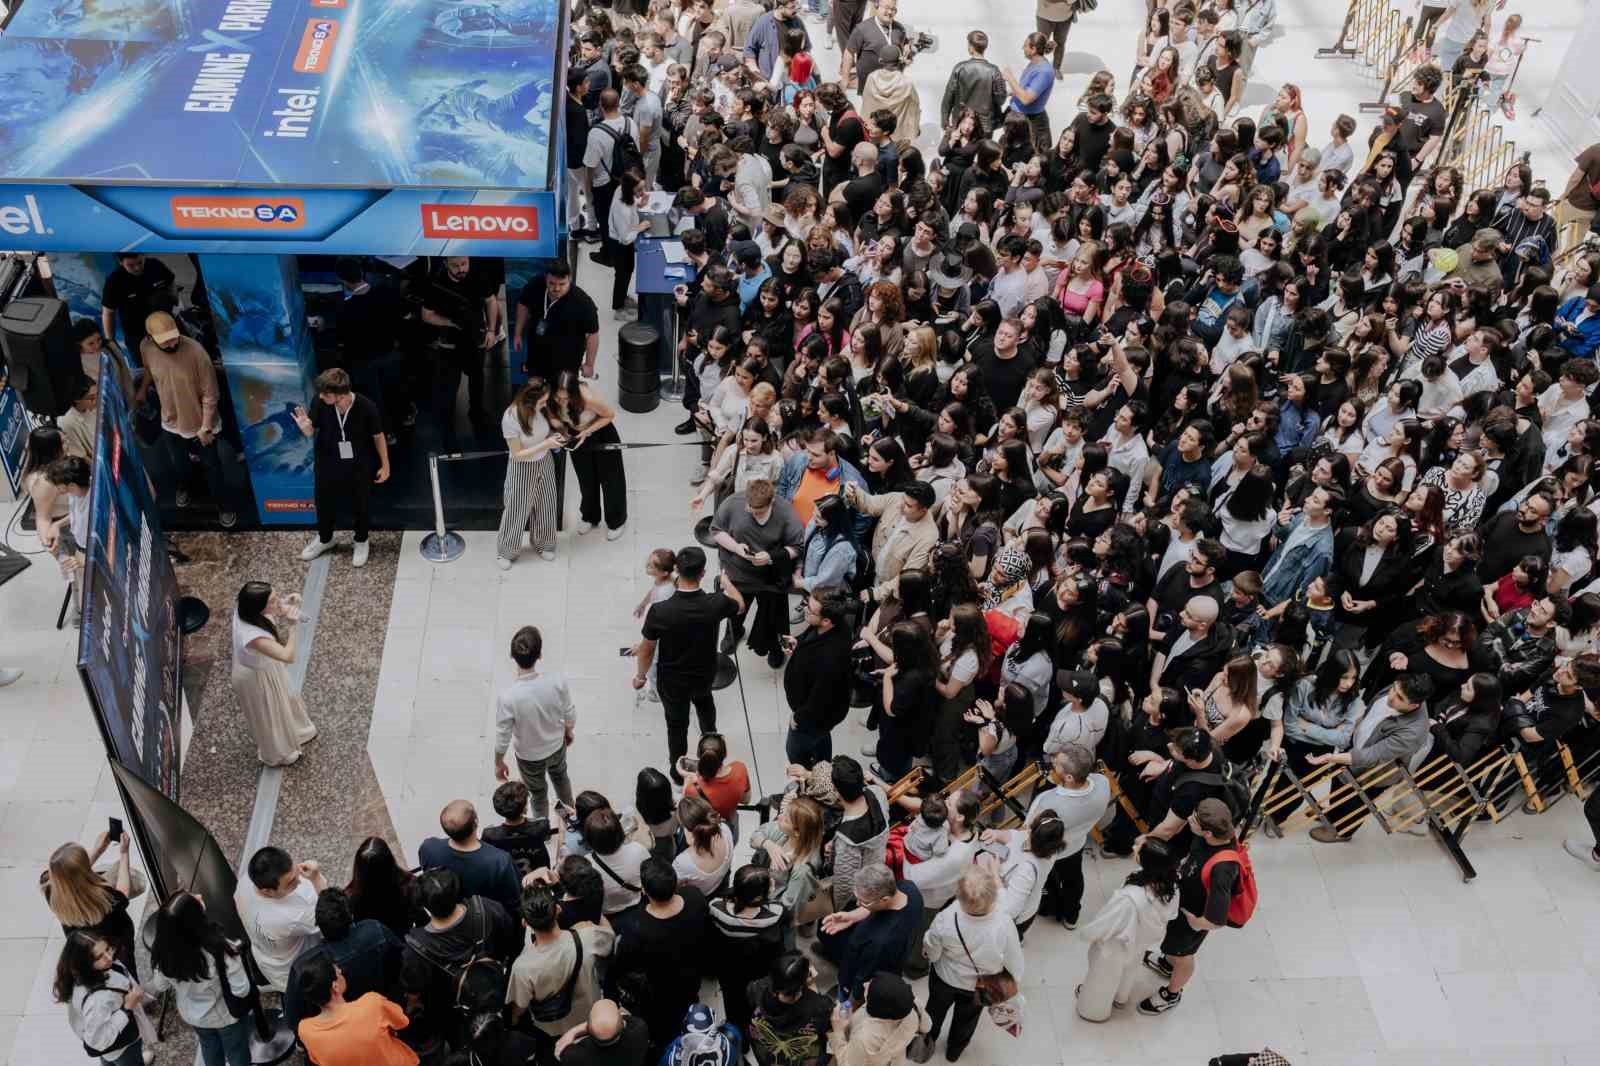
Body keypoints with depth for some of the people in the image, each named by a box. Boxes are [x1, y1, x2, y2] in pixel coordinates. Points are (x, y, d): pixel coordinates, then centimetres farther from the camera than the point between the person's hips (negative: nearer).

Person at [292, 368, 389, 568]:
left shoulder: (366, 407, -29)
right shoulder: (319, 402, -24)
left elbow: (378, 436, -12)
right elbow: (312, 432, -9)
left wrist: (385, 465, -2)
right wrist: (305, 428, -33)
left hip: (360, 466, -2)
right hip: (328, 463, 2)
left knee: (361, 504, 19)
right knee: (325, 502, 23)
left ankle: (361, 541, 47)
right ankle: (324, 538, 51)